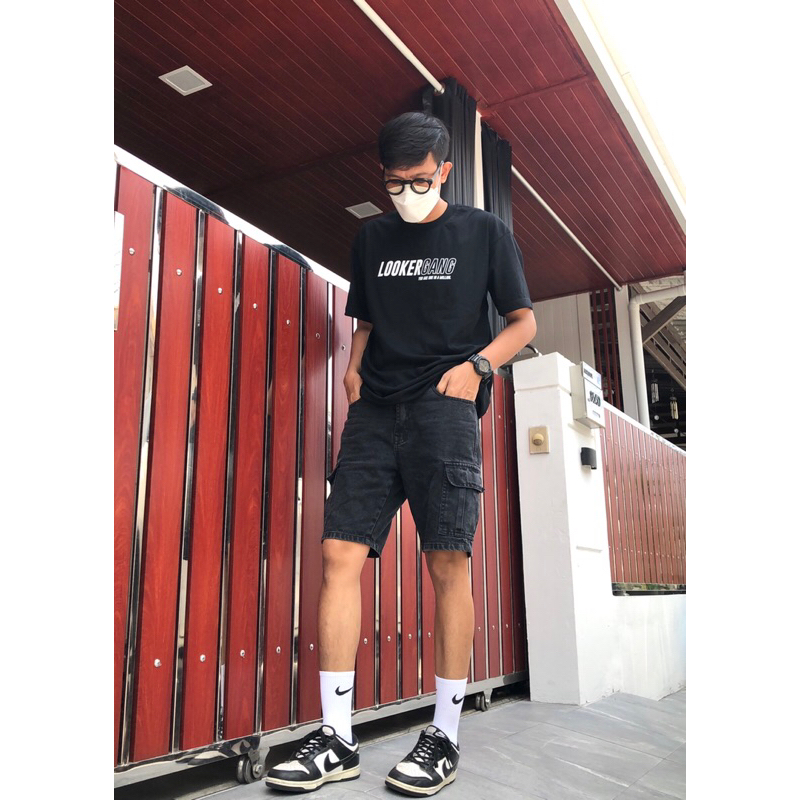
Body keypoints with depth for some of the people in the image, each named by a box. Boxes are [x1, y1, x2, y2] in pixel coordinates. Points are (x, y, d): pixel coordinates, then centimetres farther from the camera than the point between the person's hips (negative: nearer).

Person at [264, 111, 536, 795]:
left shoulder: (485, 232, 10)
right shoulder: (372, 237, 20)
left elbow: (523, 321, 10)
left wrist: (477, 364, -7)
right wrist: (354, 366, 7)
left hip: (443, 406, -3)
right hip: (375, 408, 4)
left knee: (448, 562, -8)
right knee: (340, 554, -7)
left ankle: (445, 737, 7)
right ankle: (337, 740, 2)